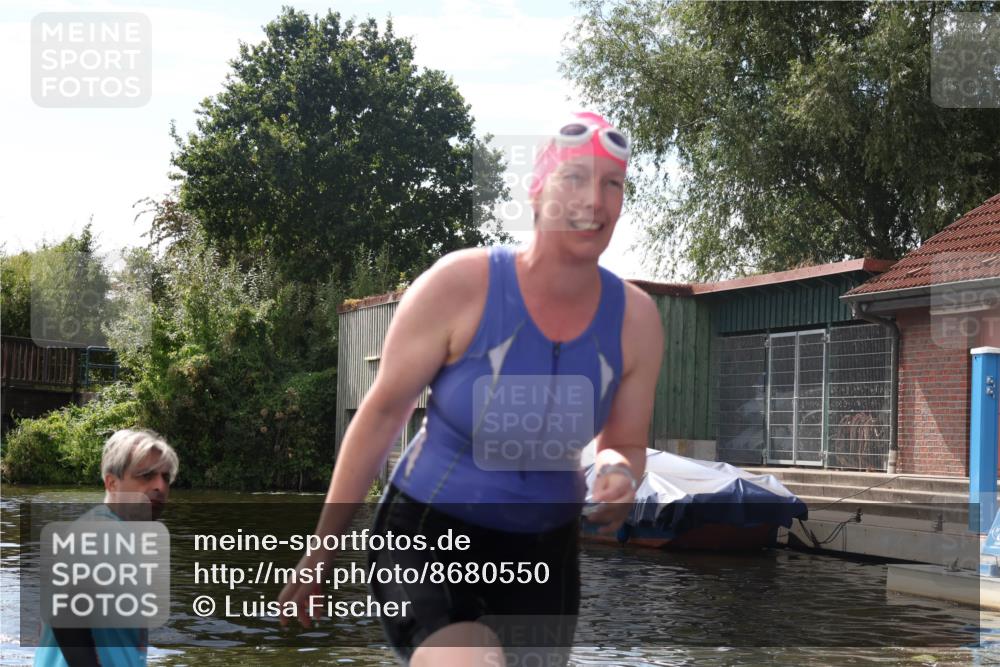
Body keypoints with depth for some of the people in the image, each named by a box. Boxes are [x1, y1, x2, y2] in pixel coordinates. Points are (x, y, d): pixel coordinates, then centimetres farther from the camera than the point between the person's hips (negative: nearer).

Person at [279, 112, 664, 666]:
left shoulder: (636, 319, -8)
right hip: (429, 532, -5)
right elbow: (382, 414, -8)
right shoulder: (459, 285, -18)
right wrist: (322, 549, -3)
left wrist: (619, 477, -19)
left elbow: (624, 447, 7)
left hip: (545, 550, 5)